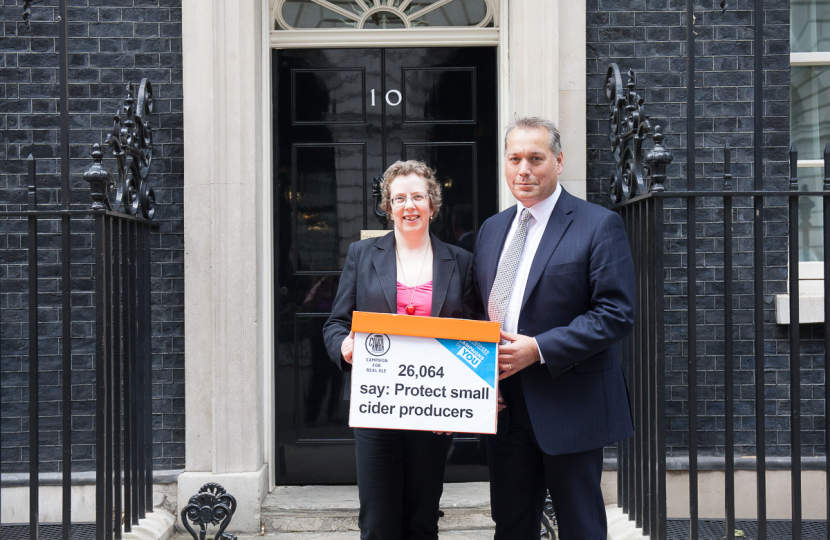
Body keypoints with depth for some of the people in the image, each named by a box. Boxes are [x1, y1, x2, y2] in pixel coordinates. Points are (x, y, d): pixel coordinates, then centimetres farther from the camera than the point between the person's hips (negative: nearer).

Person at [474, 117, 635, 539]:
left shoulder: (599, 226, -7)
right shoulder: (491, 229, 12)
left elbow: (616, 314, -15)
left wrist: (539, 349, -21)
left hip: (569, 406, -5)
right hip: (505, 405, 6)